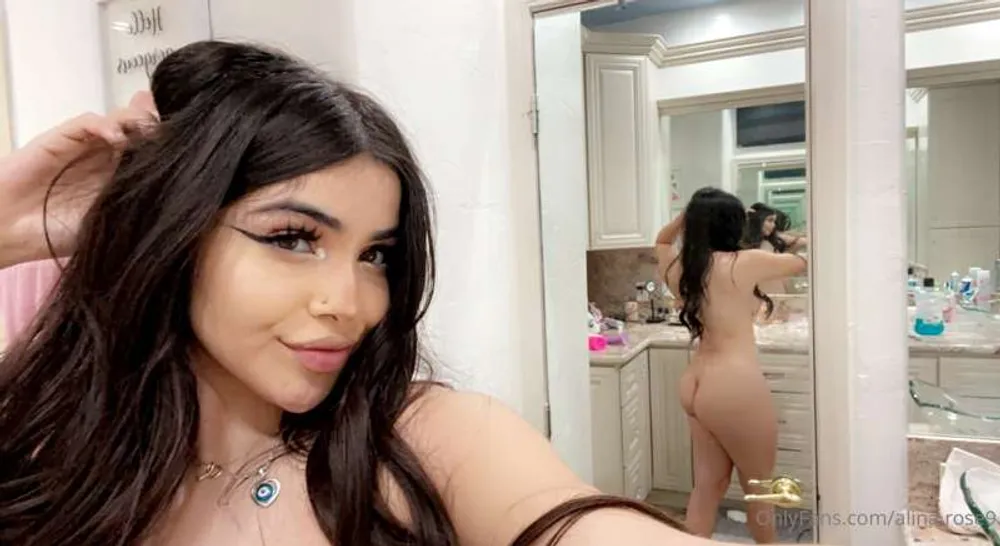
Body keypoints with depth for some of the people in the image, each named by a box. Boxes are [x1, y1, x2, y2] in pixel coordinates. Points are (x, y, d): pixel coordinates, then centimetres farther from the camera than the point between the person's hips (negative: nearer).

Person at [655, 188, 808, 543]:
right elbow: (803, 263, 5)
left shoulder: (679, 267, 6)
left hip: (695, 386, 7)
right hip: (734, 386, -7)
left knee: (709, 484, 16)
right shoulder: (745, 263, -11)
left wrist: (687, 215, 16)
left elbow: (662, 241, 29)